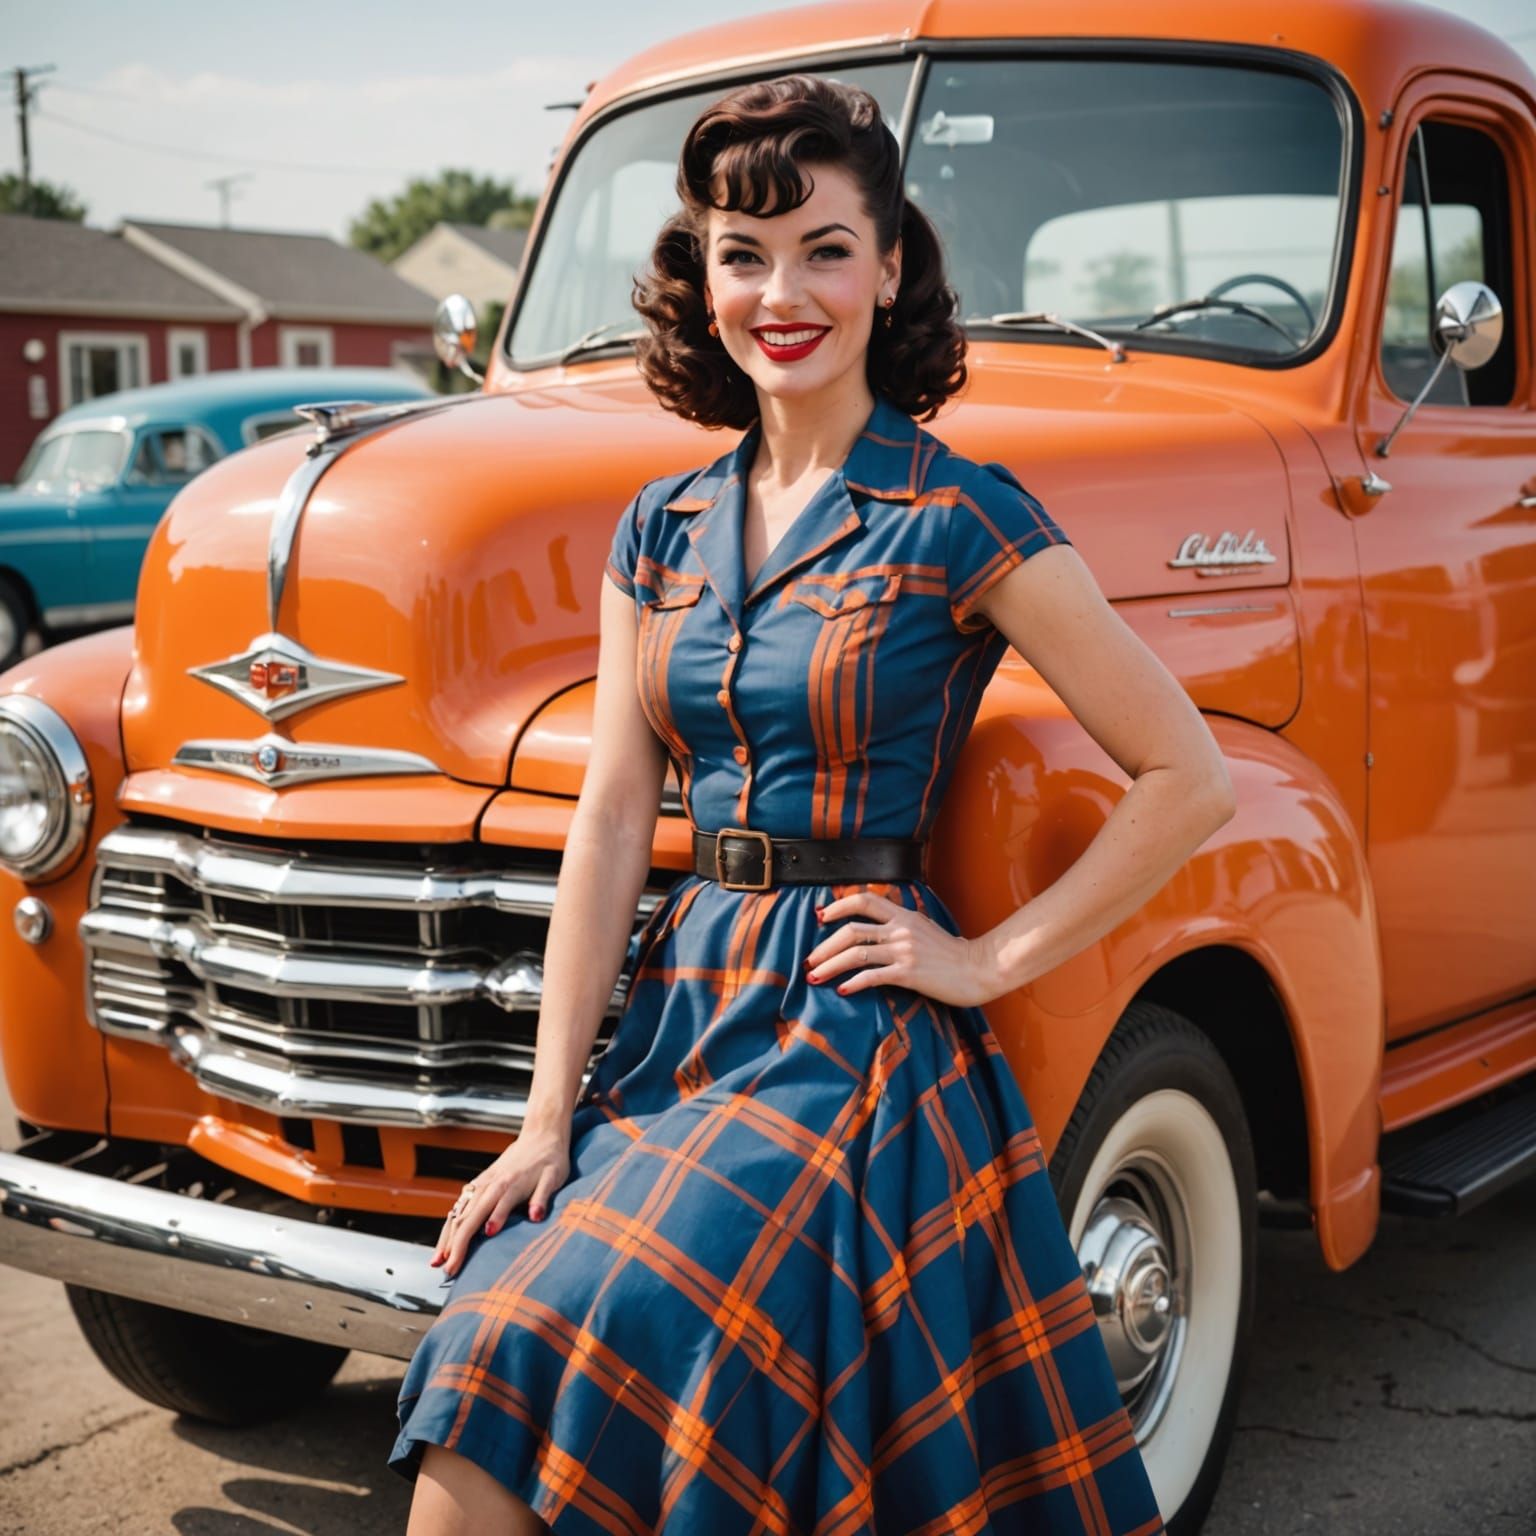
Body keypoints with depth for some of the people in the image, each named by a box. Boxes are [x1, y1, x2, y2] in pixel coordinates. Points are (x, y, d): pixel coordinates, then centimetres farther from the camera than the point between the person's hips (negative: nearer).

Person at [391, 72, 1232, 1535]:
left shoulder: (963, 519, -6)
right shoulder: (660, 530, 9)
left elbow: (1188, 779, -6)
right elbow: (611, 824, 5)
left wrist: (992, 961, -5)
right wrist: (548, 1124, 0)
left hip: (855, 1030, -4)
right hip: (683, 1005, 5)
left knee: (548, 1356, -18)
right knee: (478, 1380, -10)